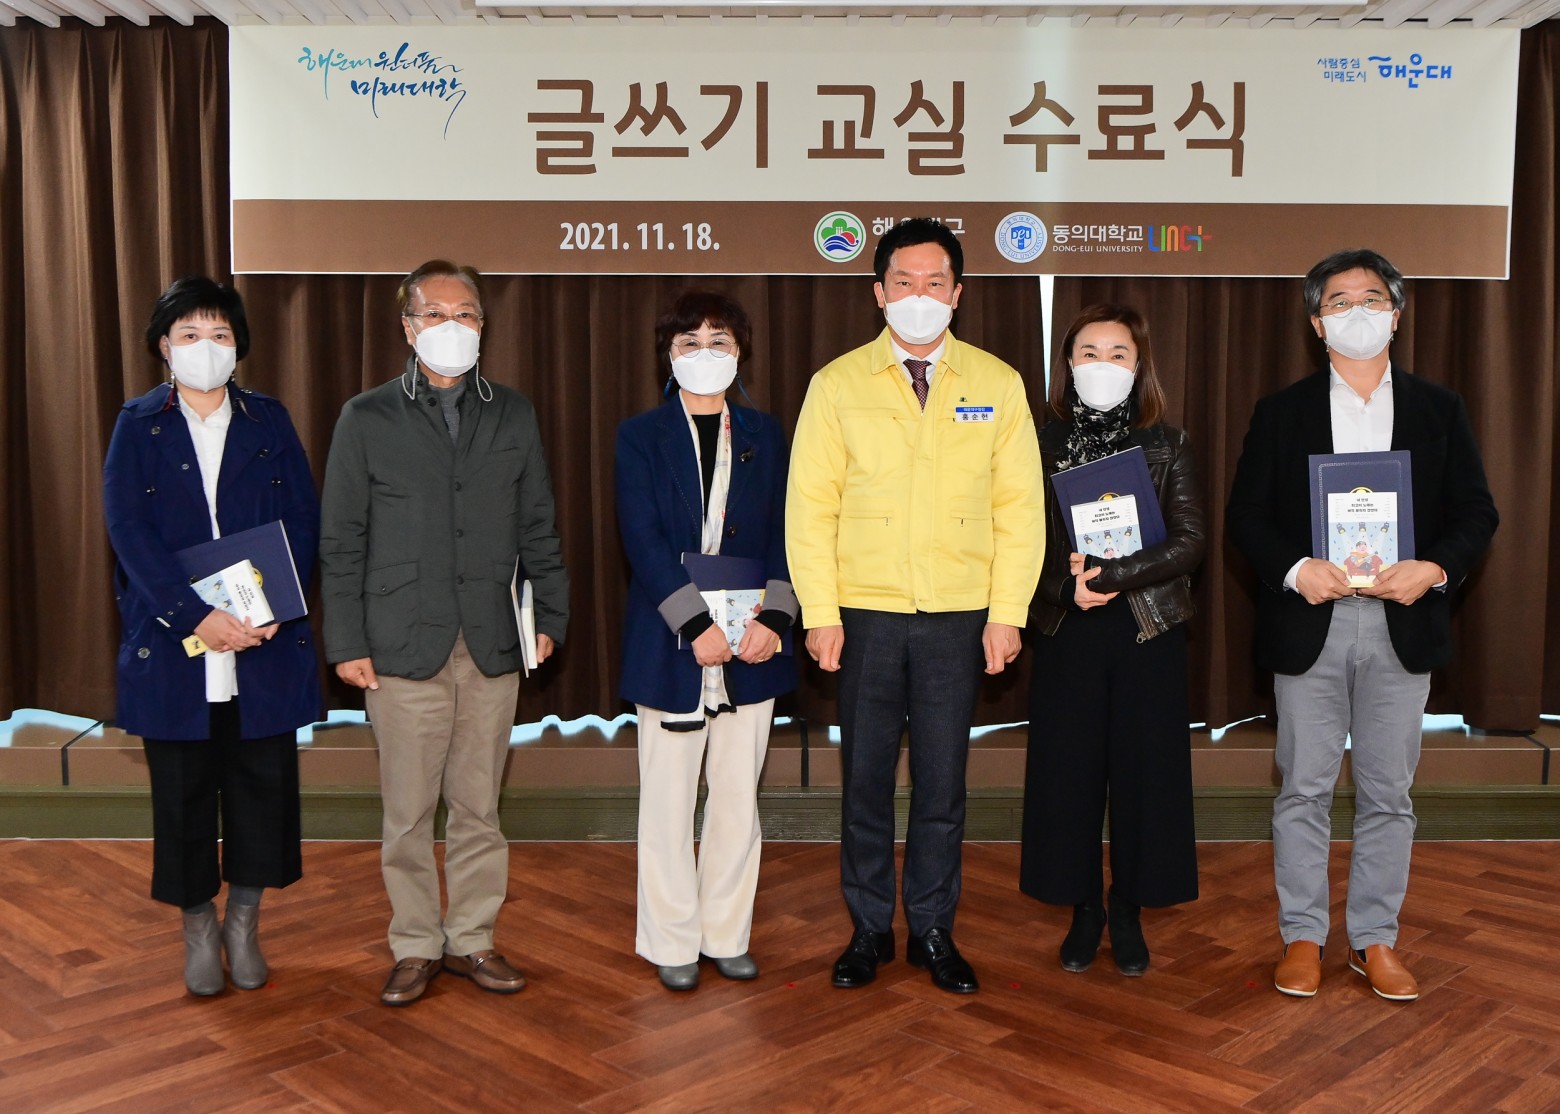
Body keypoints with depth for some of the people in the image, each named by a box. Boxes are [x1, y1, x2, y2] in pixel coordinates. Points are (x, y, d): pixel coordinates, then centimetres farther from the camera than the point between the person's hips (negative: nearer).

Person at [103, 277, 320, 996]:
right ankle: (199, 930, 25)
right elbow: (128, 528, -8)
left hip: (266, 647, 1)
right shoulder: (138, 426, 3)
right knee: (183, 790, 8)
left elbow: (304, 520, 1)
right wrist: (196, 615, -20)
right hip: (173, 644, -1)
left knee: (262, 784, 6)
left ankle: (244, 926, 24)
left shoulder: (269, 422, 7)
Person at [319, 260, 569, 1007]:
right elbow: (342, 543, 2)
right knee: (408, 813, 4)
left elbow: (538, 530, 13)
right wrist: (346, 642, -3)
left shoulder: (514, 416, 11)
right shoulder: (366, 420, 3)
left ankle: (472, 939, 23)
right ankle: (415, 946, 19)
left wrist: (551, 616, 7)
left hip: (493, 650, 2)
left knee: (479, 808, 9)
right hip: (404, 650, -2)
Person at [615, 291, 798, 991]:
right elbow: (644, 541, -8)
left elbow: (782, 533, 5)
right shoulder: (640, 437, 2)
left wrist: (773, 618, -10)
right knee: (669, 801, 5)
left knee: (738, 798, 9)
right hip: (673, 645, -2)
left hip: (750, 643, 3)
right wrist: (697, 625, -16)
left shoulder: (764, 435, 11)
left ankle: (727, 934, 22)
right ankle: (673, 942, 17)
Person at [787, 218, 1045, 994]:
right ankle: (869, 930, 22)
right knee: (865, 778, 7)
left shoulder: (998, 385, 5)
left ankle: (933, 931, 22)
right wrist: (819, 614, -6)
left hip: (959, 617, 1)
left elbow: (1020, 507, 5)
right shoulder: (837, 385, 3)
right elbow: (810, 506, 1)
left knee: (943, 781, 7)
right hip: (865, 613, 0)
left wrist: (1007, 613, -2)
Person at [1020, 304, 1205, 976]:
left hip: (1148, 633, 0)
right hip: (1066, 634, 1)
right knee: (1068, 771, 4)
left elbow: (1189, 542, -6)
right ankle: (1084, 909, 20)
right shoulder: (1042, 445, 4)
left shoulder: (1167, 446, 3)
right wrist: (1067, 590, -16)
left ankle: (1128, 913, 19)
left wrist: (1110, 575, -18)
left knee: (1143, 770, 4)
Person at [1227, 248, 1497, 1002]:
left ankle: (1374, 940, 20)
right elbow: (1245, 516, 2)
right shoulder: (1281, 413, 6)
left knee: (1387, 794, 8)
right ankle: (1302, 937, 16)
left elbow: (1476, 512, 6)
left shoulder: (1438, 410, 9)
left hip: (1402, 627, 1)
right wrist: (1295, 569, -16)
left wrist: (1435, 568, -13)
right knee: (1304, 790, 5)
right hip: (1309, 626, -1)